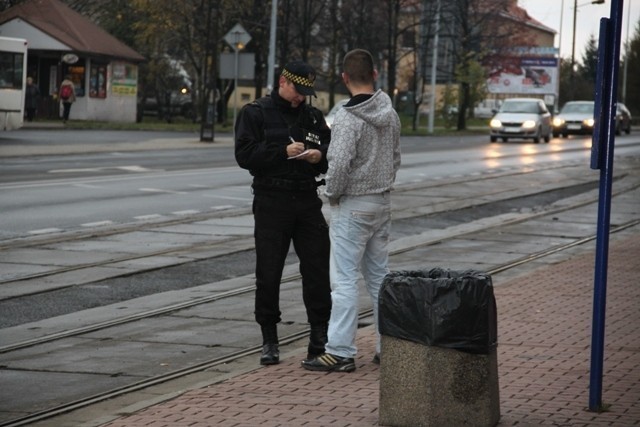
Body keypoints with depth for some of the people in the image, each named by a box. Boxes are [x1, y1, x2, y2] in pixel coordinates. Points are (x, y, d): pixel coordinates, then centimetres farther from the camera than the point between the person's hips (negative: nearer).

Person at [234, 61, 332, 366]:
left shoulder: (313, 116, 14)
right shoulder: (254, 113, 0)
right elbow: (244, 154, -10)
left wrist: (320, 155, -7)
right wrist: (283, 151, -18)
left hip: (307, 200, 4)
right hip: (271, 201, -3)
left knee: (318, 270, -1)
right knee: (268, 274, 0)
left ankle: (320, 336, 7)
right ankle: (269, 340, 9)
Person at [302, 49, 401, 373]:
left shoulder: (348, 118, -18)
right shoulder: (390, 115, 5)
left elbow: (339, 164, -23)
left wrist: (332, 194, -7)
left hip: (352, 206, -7)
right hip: (382, 204, 8)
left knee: (344, 279, -5)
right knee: (379, 277, 14)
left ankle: (340, 351, -6)